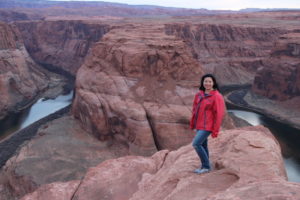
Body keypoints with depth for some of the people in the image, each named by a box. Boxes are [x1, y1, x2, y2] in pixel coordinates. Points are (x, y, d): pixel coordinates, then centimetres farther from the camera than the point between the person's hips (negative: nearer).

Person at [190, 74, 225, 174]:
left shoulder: (216, 96, -13)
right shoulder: (199, 94, 6)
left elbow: (219, 114, -13)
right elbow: (195, 109, 13)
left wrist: (215, 131, -13)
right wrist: (192, 124, 13)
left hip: (207, 126, -7)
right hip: (199, 125, 7)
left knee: (196, 144, -13)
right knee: (203, 145, 14)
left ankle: (206, 166, 3)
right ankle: (204, 166, 27)